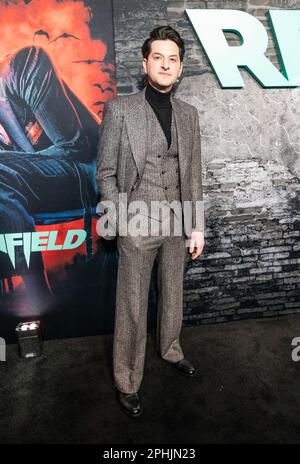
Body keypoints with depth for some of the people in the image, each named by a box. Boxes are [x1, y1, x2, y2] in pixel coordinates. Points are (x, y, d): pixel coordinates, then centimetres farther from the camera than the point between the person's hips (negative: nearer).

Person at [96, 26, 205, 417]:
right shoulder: (120, 109, -5)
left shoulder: (188, 114, 7)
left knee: (172, 295, 20)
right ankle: (127, 382, 23)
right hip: (138, 224, -4)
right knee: (132, 307, 5)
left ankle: (171, 349, 45)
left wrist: (197, 226, 6)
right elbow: (105, 173, -4)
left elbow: (193, 174, 9)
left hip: (177, 222, 4)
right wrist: (120, 222, -9)